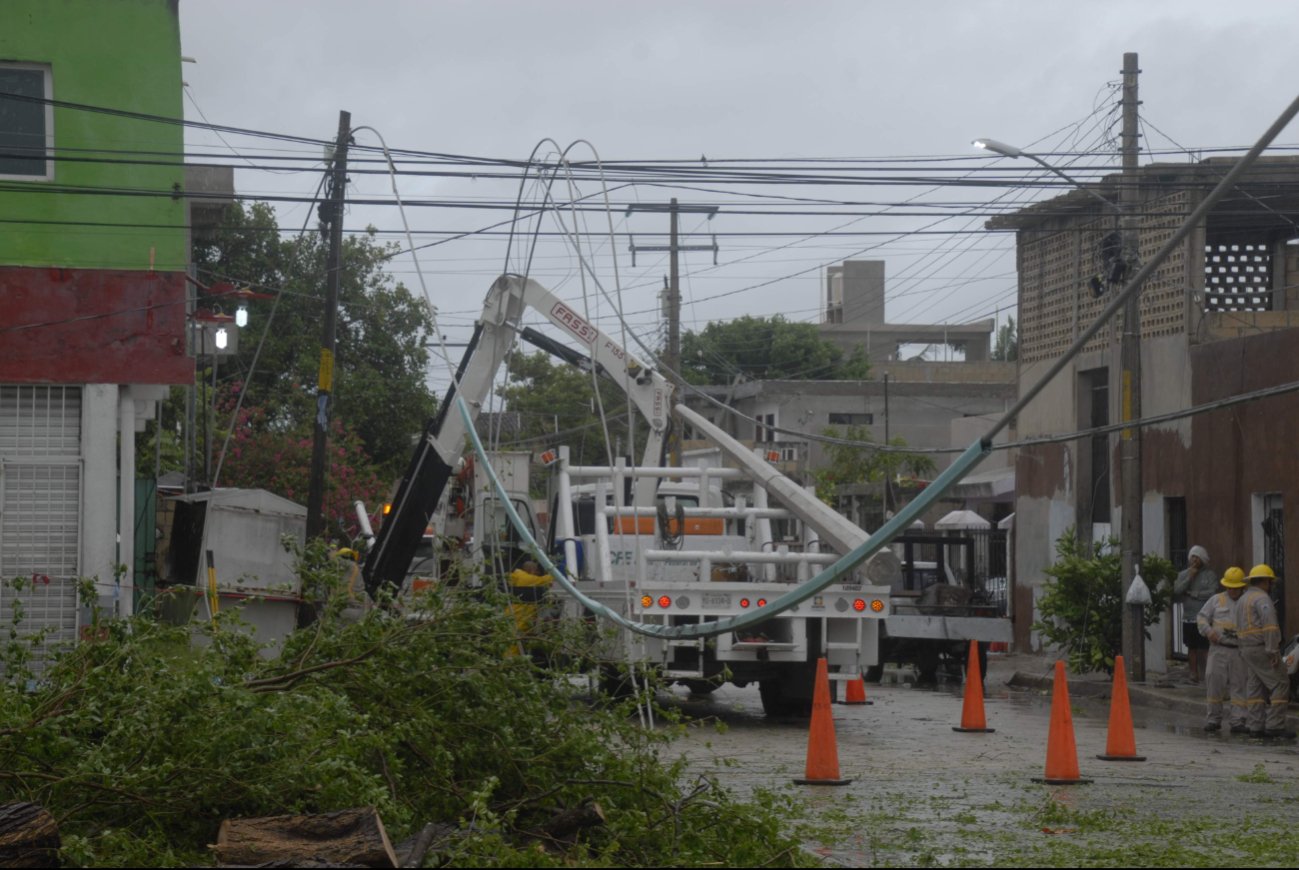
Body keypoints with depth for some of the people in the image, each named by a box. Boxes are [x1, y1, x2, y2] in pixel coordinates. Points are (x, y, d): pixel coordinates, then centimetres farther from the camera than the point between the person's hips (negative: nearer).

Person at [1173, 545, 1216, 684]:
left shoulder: (1210, 575, 1)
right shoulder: (1183, 575, 12)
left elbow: (1212, 593, -12)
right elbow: (1176, 592, -2)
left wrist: (1192, 594, -6)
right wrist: (1189, 578, -8)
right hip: (1188, 618, 4)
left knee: (1206, 649, -10)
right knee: (1192, 648, 7)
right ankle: (1194, 674, 14)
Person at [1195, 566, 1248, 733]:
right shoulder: (1216, 600, 11)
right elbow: (1201, 617, 10)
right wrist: (1208, 631, -8)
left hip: (1239, 651, 0)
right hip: (1218, 649, 0)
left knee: (1239, 686, -1)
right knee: (1214, 682, -3)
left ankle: (1237, 722, 2)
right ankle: (1213, 719, 7)